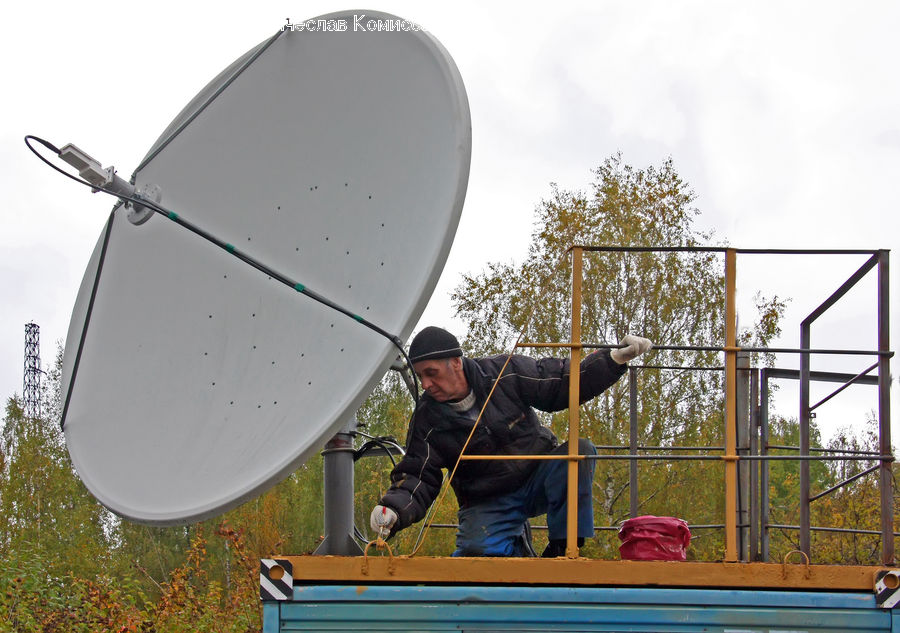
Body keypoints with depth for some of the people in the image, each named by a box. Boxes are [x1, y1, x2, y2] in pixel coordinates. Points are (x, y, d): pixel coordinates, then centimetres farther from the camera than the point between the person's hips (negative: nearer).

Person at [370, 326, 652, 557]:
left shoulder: (505, 373, -12)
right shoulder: (427, 419, -9)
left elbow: (565, 383, -3)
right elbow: (417, 477, -9)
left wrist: (615, 359, -12)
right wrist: (394, 509, -29)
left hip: (539, 479, 1)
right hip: (489, 504, -1)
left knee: (579, 453, -29)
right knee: (478, 549, -31)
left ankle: (561, 549, -21)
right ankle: (514, 544, 6)